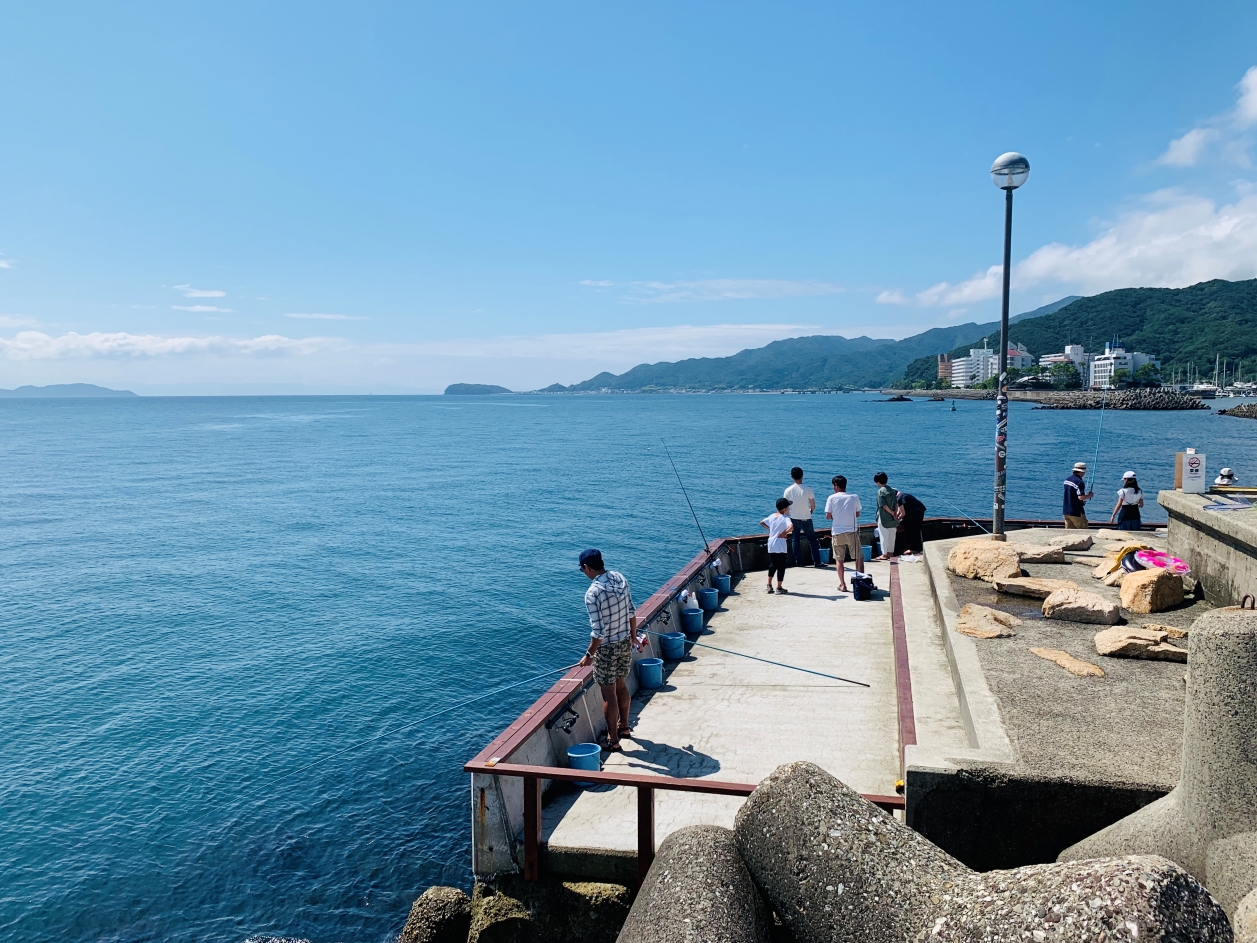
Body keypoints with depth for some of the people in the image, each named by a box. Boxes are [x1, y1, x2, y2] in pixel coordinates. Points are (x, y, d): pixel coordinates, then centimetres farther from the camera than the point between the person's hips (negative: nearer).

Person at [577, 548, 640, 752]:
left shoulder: (593, 592, -24)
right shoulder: (620, 579, -3)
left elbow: (598, 630, -22)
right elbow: (632, 612, 6)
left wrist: (589, 655, -11)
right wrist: (633, 636, 20)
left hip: (607, 647, -7)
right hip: (625, 642, 7)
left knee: (609, 693, 5)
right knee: (621, 684, 23)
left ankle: (613, 739, 15)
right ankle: (624, 726, 39)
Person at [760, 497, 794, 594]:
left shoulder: (772, 516, 6)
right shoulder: (785, 518, -13)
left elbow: (761, 523, 17)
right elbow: (791, 527, -31)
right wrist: (784, 533, -17)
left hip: (771, 545, 6)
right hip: (780, 545, -6)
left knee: (772, 565, 19)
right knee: (781, 566, 3)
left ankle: (769, 585, 22)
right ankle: (779, 588, 5)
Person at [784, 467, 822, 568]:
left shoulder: (788, 490, -7)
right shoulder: (808, 490, -13)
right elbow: (813, 507, -6)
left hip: (794, 519, 2)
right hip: (806, 519, -2)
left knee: (795, 540, 13)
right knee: (812, 540, 9)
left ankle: (798, 562, 13)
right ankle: (816, 562, 10)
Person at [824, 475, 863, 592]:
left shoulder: (832, 498, -5)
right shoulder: (854, 497, 1)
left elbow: (828, 516, -5)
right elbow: (857, 514, 10)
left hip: (837, 532, 0)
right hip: (852, 531, 1)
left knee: (839, 560, 8)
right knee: (859, 557, 11)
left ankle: (842, 585, 8)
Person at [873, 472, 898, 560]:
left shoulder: (880, 491, -13)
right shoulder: (892, 490, 6)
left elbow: (884, 505, -18)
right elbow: (897, 503, 3)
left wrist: (892, 513, -11)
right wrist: (895, 513, 3)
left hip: (884, 517, -6)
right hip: (892, 518, 6)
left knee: (883, 536, 0)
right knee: (892, 535, 13)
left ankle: (884, 554, 3)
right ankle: (891, 552, 21)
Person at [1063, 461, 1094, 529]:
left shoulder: (1067, 480, 9)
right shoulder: (1079, 482, -18)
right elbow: (1081, 497, -24)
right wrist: (1090, 495, -7)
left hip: (1066, 511, 8)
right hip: (1076, 512, -8)